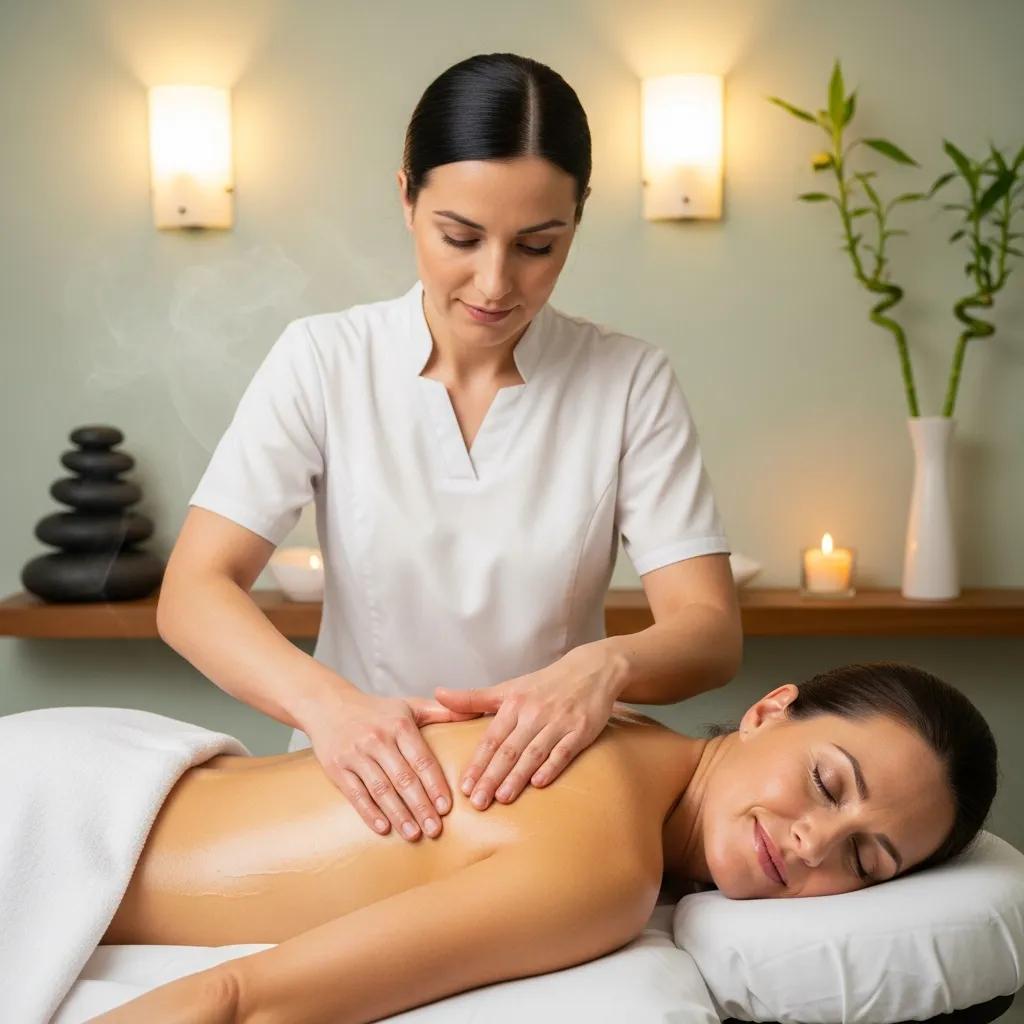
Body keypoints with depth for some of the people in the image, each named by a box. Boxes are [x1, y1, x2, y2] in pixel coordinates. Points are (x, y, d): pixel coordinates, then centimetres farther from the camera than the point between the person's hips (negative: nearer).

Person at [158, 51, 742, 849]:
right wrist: (328, 703, -31)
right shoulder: (323, 360, -4)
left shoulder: (630, 381, -4)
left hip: (552, 784, 1)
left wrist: (602, 667, -31)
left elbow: (712, 632, -8)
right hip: (359, 786, -1)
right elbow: (191, 593, -11)